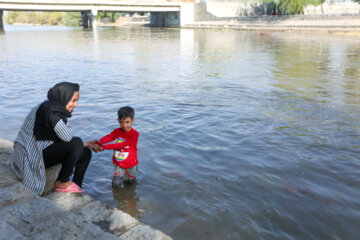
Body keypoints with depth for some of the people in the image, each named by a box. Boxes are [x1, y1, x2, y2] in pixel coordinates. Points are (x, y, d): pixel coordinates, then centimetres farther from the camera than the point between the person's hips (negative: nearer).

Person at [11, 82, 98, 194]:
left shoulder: (57, 109, 8)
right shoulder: (50, 111, -23)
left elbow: (65, 139, 10)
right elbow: (68, 138, -26)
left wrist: (86, 144, 4)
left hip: (42, 150, 10)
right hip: (34, 157, -10)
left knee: (86, 153, 4)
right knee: (76, 143, -26)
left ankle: (76, 188, 10)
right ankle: (62, 183, -7)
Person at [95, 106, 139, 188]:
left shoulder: (134, 134, -20)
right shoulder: (116, 131, -4)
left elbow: (122, 145, -30)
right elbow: (107, 137, -22)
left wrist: (104, 147, -37)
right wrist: (98, 143, -46)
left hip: (131, 164, -2)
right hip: (119, 163, 3)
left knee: (128, 182, 15)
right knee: (116, 184, -8)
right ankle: (122, 174, 23)